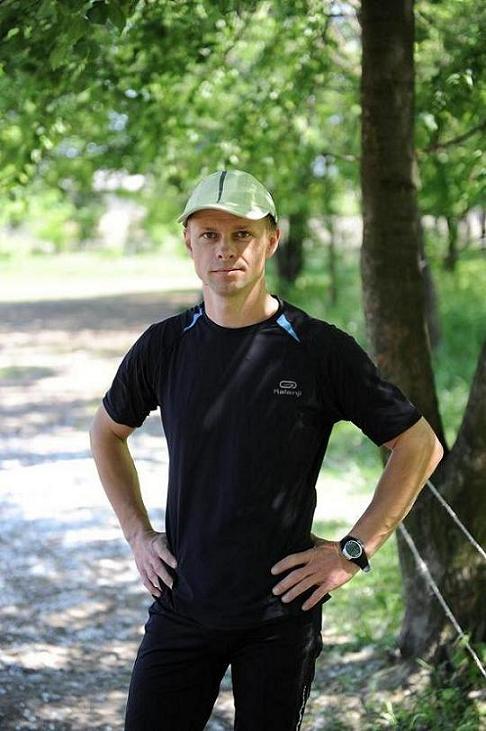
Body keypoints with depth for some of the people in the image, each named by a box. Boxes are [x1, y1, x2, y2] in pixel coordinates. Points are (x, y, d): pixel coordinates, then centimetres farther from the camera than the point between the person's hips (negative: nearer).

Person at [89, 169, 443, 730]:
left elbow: (419, 445, -1)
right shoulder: (164, 346, 2)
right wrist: (137, 535, 11)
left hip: (282, 615, -2)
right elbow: (107, 432, 20)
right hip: (181, 608, 2)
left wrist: (353, 551, -5)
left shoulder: (321, 350, -7)